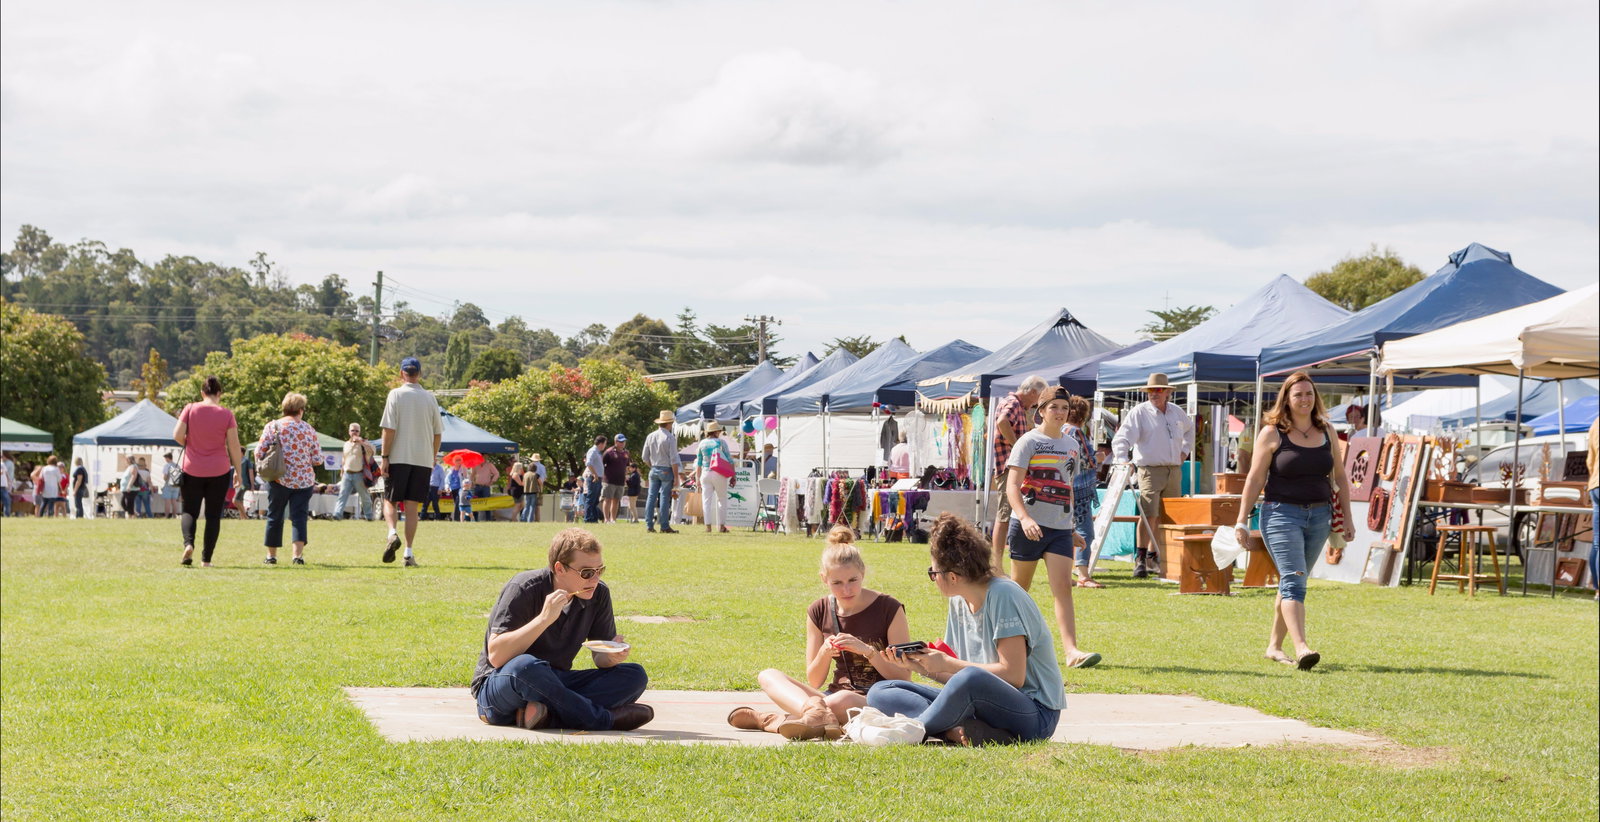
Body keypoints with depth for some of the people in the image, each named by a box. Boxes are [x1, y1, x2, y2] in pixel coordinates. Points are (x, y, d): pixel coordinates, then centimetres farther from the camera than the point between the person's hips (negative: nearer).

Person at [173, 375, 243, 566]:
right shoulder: (226, 414, -5)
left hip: (192, 470, 0)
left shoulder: (190, 409, -4)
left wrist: (189, 444, 12)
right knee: (213, 515, 7)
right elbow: (234, 446, -4)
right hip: (219, 471, 0)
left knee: (188, 510, 9)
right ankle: (206, 559, 5)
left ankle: (188, 544, -17)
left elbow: (177, 435, -9)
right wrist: (238, 471, 5)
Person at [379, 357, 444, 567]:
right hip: (423, 459, 3)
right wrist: (432, 458, 18)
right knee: (413, 506, 4)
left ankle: (392, 533, -17)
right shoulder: (430, 398, 7)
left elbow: (389, 429, -9)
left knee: (390, 500, 9)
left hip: (398, 458, -3)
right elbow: (438, 433, 9)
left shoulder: (396, 394, -4)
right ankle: (409, 553, -1)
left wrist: (384, 457, -6)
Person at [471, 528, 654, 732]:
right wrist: (544, 618, -32)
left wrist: (613, 656, -21)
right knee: (525, 665, -41)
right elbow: (496, 656, -25)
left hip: (553, 686, 6)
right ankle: (605, 720, -28)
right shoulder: (524, 590, -17)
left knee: (634, 675, -13)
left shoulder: (598, 594, 0)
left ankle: (549, 715, -29)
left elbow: (600, 658, 4)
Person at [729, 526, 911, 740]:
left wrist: (867, 651, -19)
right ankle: (816, 711, -42)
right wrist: (824, 654, -13)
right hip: (833, 696, 6)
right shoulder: (819, 612, 7)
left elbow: (904, 677, -5)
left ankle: (770, 720, -25)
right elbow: (814, 682, 8)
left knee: (843, 699, -41)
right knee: (768, 676, -14)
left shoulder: (888, 609, -5)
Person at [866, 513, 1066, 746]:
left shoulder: (1003, 596, -13)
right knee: (879, 692, -2)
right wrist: (924, 668, -4)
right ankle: (958, 732, -25)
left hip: (1035, 714, -8)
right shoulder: (958, 603, 11)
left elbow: (1013, 675, -19)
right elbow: (957, 673, 14)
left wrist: (947, 664, -13)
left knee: (971, 678, -41)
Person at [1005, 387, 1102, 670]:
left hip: (1060, 529, 4)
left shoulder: (1072, 445, 14)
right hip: (1029, 526, -4)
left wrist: (1072, 528, 22)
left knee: (1063, 586, -9)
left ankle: (1071, 650, -20)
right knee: (1020, 588, 7)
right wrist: (1024, 518, -28)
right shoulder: (1029, 442, -4)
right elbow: (1012, 486, -13)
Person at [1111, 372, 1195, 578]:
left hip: (1174, 471, 6)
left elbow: (1189, 428, 35)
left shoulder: (1177, 412, 13)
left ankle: (1153, 557, 15)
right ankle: (1140, 559, -12)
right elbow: (1122, 438, -14)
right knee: (1148, 515, -15)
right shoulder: (1139, 412, -5)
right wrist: (1122, 459, -31)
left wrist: (1185, 450, 21)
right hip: (1150, 470, -6)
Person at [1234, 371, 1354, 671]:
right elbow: (1255, 480, -3)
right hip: (1282, 514, -5)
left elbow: (1340, 477, 16)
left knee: (1292, 583, 10)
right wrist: (1242, 521, -6)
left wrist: (1348, 517, 13)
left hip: (1319, 516, 5)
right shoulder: (1272, 433, -3)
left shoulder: (1327, 431, 10)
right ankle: (1301, 648, -26)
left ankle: (1274, 646, 20)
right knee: (1293, 581, -16)